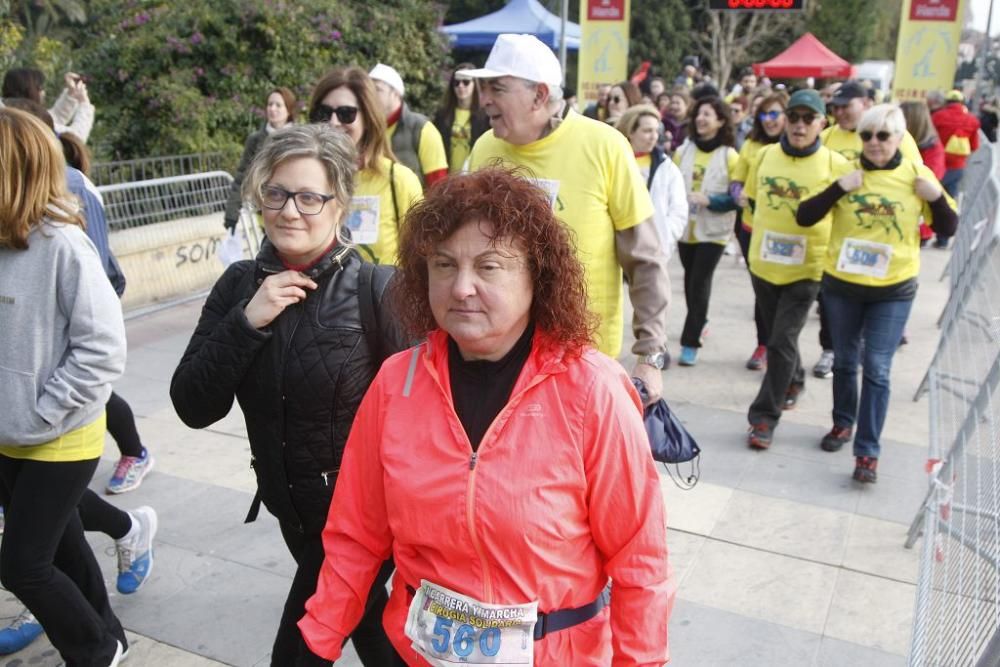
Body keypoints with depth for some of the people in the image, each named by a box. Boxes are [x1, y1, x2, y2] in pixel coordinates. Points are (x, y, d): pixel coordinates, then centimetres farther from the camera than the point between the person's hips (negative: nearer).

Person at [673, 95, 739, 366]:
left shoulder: (730, 156, -7)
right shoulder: (683, 151, 4)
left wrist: (711, 200, -21)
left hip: (713, 231, -4)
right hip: (686, 227, 4)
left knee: (699, 283, -8)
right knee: (690, 280, 15)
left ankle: (690, 342, -4)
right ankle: (698, 323, 37)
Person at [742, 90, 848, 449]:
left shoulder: (834, 164, -11)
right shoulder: (764, 155, 0)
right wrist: (767, 230, 9)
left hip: (805, 268, -4)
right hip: (763, 262, 4)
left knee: (782, 342, -6)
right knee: (778, 336, 19)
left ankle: (764, 416, 4)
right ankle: (793, 381, 47)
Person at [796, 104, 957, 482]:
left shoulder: (917, 175, -4)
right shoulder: (843, 171, -5)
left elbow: (947, 228, 3)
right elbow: (803, 217, -11)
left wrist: (936, 197, -15)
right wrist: (839, 188, -22)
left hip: (893, 290, -1)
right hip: (841, 284, 1)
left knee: (876, 370, -3)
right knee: (845, 361, 16)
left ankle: (868, 451, 5)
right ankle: (843, 422, 37)